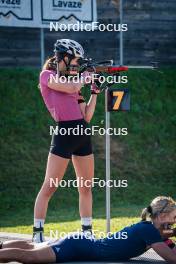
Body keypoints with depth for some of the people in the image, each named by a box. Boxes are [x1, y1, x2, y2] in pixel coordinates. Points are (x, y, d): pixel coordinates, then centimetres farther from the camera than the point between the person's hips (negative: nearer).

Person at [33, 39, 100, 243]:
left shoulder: (74, 81, 17)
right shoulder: (47, 76, 0)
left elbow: (87, 116, 13)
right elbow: (70, 88, -17)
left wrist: (95, 91, 8)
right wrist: (84, 78, 0)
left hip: (82, 134, 7)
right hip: (64, 133, -7)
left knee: (86, 187, 9)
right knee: (49, 186, -7)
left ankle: (87, 232, 18)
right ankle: (37, 234, -5)